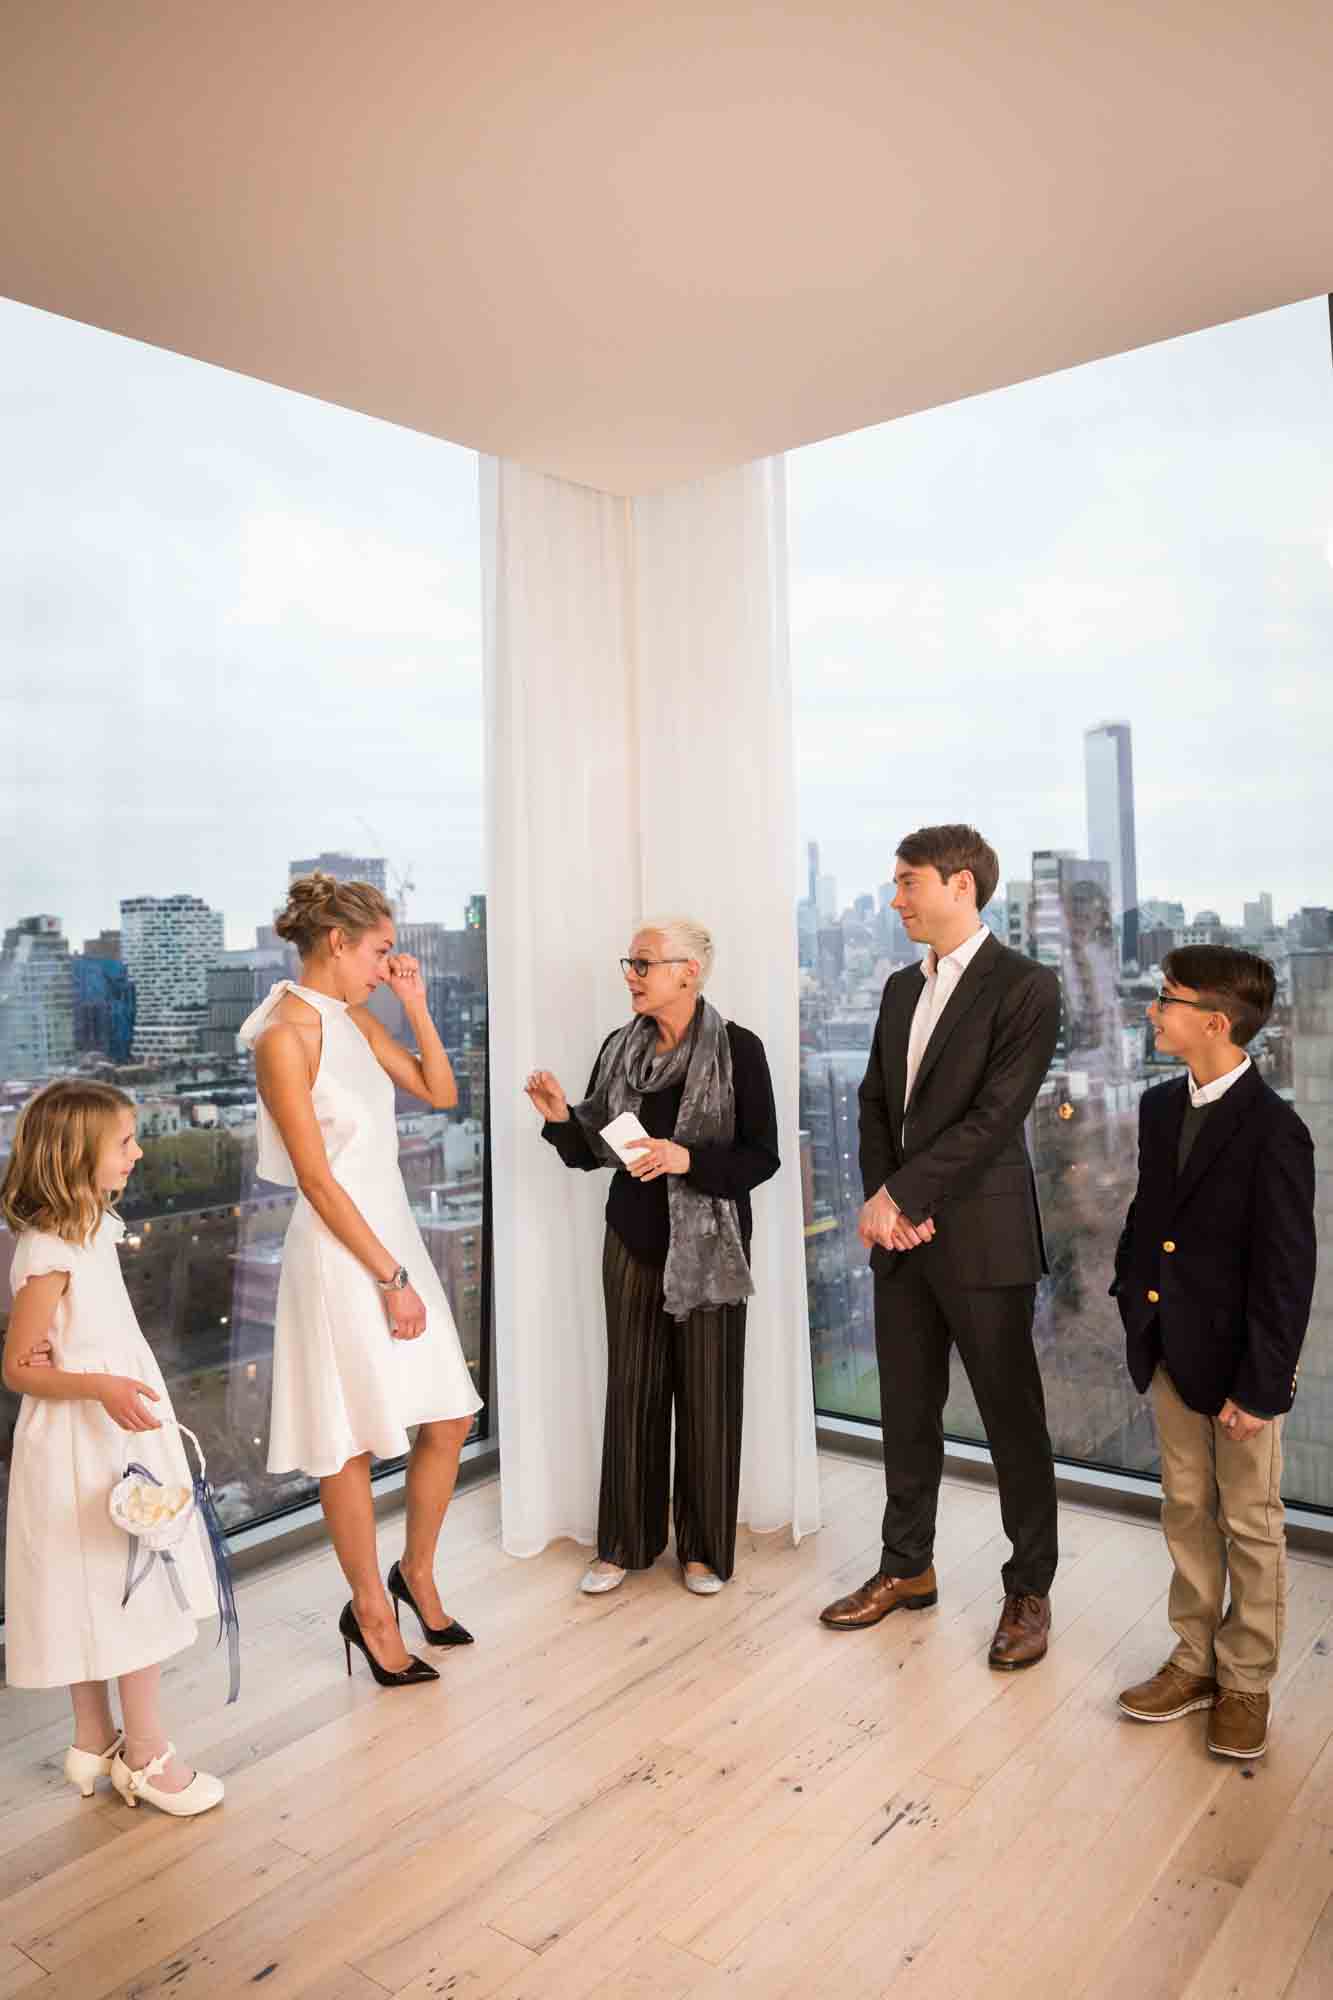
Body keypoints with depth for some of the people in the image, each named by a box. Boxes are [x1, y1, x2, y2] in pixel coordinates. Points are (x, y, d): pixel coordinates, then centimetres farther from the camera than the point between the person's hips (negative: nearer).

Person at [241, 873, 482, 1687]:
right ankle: (372, 1613, 27)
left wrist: (415, 1006, 1)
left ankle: (417, 1572, 35)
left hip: (395, 1235, 8)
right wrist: (390, 1279, -15)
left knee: (449, 1421, 13)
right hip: (341, 1254, -8)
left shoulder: (356, 1019, 7)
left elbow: (441, 1093, 11)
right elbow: (317, 1179, -18)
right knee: (354, 1446, 7)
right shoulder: (285, 1037, -17)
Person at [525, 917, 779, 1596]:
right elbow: (590, 1153, 7)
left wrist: (688, 1159, -25)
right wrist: (559, 1117, -12)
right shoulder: (620, 1048, 3)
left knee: (707, 1396, 5)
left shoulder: (737, 1049, -10)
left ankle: (704, 1547, 23)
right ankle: (624, 1543, 24)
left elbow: (763, 1156, -10)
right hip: (633, 1241, 4)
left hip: (708, 1245, -3)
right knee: (631, 1391, 9)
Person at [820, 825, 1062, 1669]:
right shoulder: (903, 988, 12)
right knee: (908, 1412, 15)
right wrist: (883, 1203, -3)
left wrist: (900, 1196, -15)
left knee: (1013, 1419, 7)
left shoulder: (1025, 987, -10)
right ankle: (908, 1568, 31)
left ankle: (1030, 1591, 23)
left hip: (983, 1236, -6)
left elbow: (994, 1117, -17)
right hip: (900, 1232, 7)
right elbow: (877, 1104, 12)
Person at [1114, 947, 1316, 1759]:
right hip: (1169, 1351, 6)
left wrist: (1259, 1383, -16)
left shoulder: (1273, 1130, -19)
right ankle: (1196, 1660, 34)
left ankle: (1246, 1682, 29)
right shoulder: (1161, 1105, 2)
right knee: (1187, 1511, 18)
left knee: (1251, 1526, 12)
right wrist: (1132, 1297, 8)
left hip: (1240, 1362, -6)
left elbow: (1287, 1271, -17)